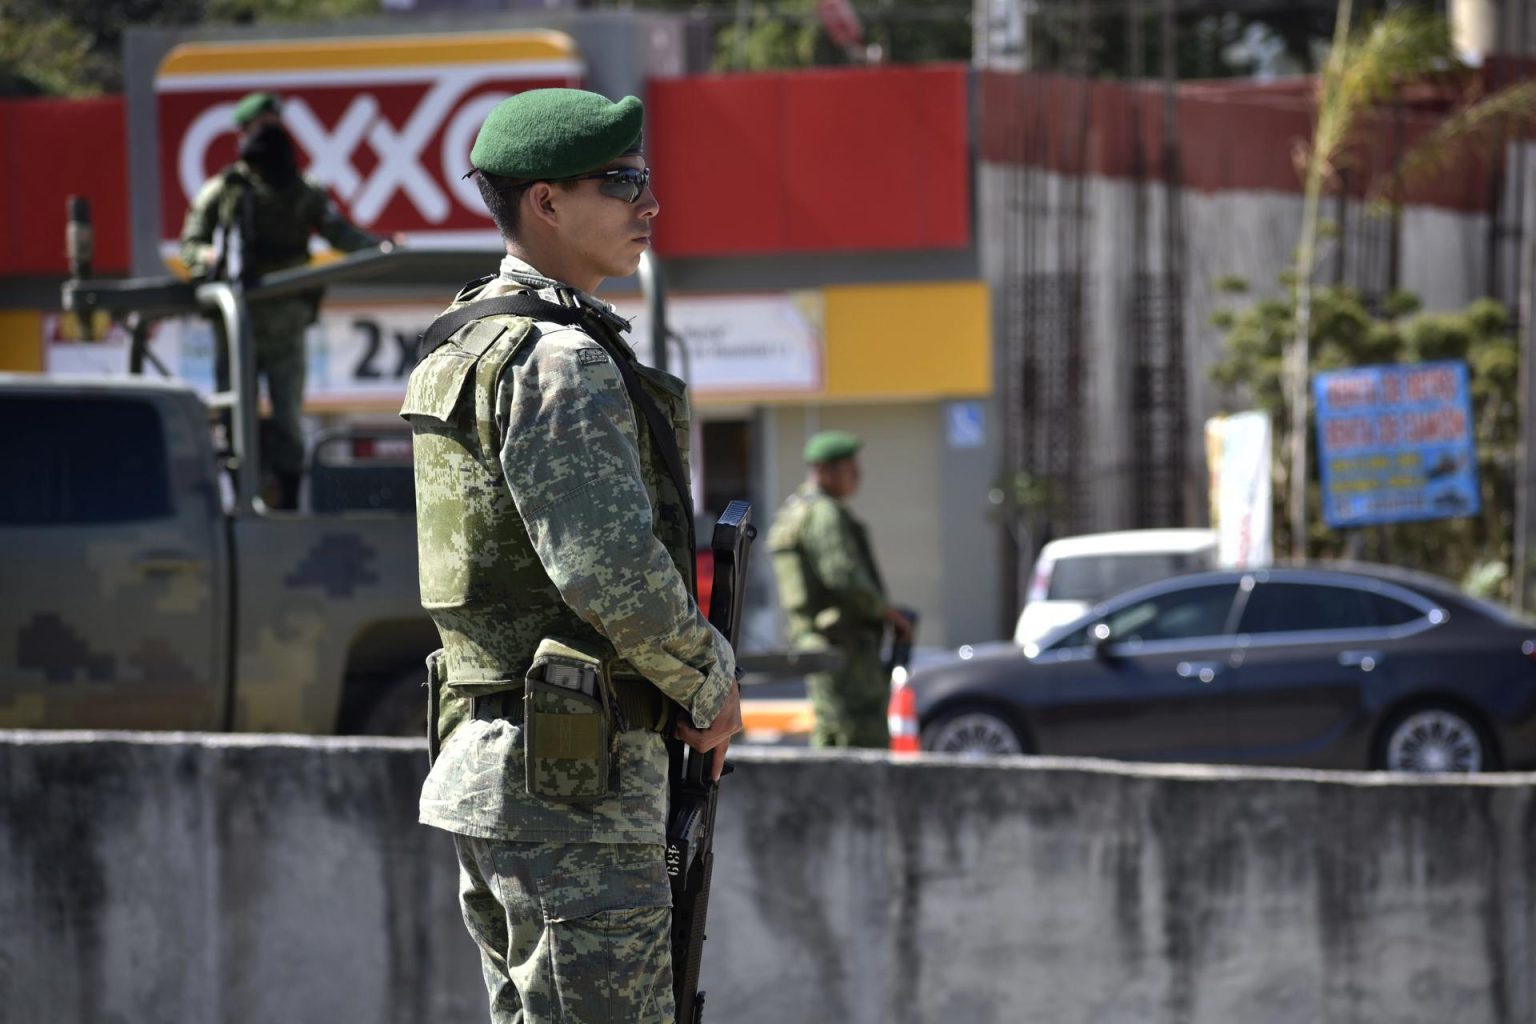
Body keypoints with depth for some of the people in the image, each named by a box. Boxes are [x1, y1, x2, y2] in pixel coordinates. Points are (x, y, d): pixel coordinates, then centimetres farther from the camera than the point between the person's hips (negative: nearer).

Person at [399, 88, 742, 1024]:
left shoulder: (464, 345, 17)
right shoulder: (560, 361, -15)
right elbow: (611, 568, -24)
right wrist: (711, 683, -8)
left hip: (485, 761, 10)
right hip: (576, 773, -10)